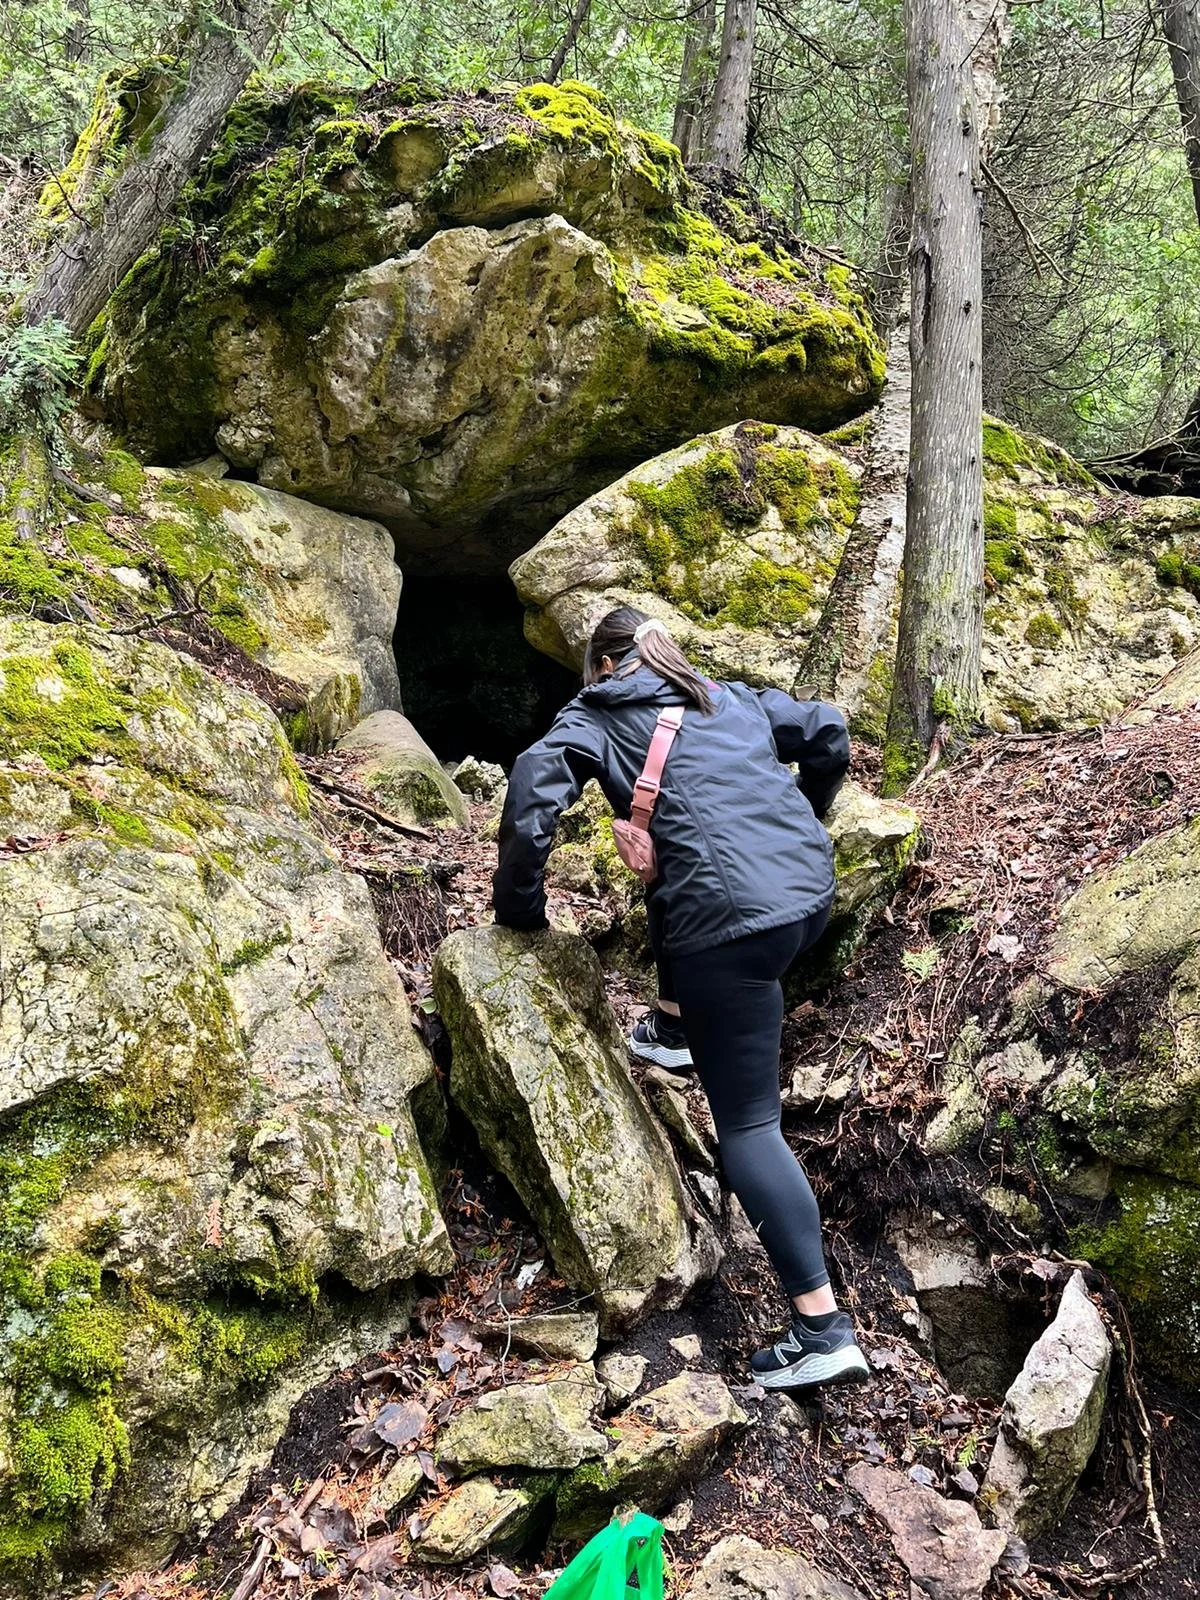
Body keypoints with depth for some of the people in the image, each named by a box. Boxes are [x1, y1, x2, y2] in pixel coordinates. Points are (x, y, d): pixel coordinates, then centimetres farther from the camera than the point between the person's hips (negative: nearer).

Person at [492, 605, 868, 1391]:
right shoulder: (732, 698, 24)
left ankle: (822, 1327, -1)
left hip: (730, 918, -7)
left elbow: (533, 790, -7)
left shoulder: (596, 715, 9)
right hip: (813, 890, 7)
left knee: (748, 1122, -1)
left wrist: (520, 908, 3)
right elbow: (827, 732, 22)